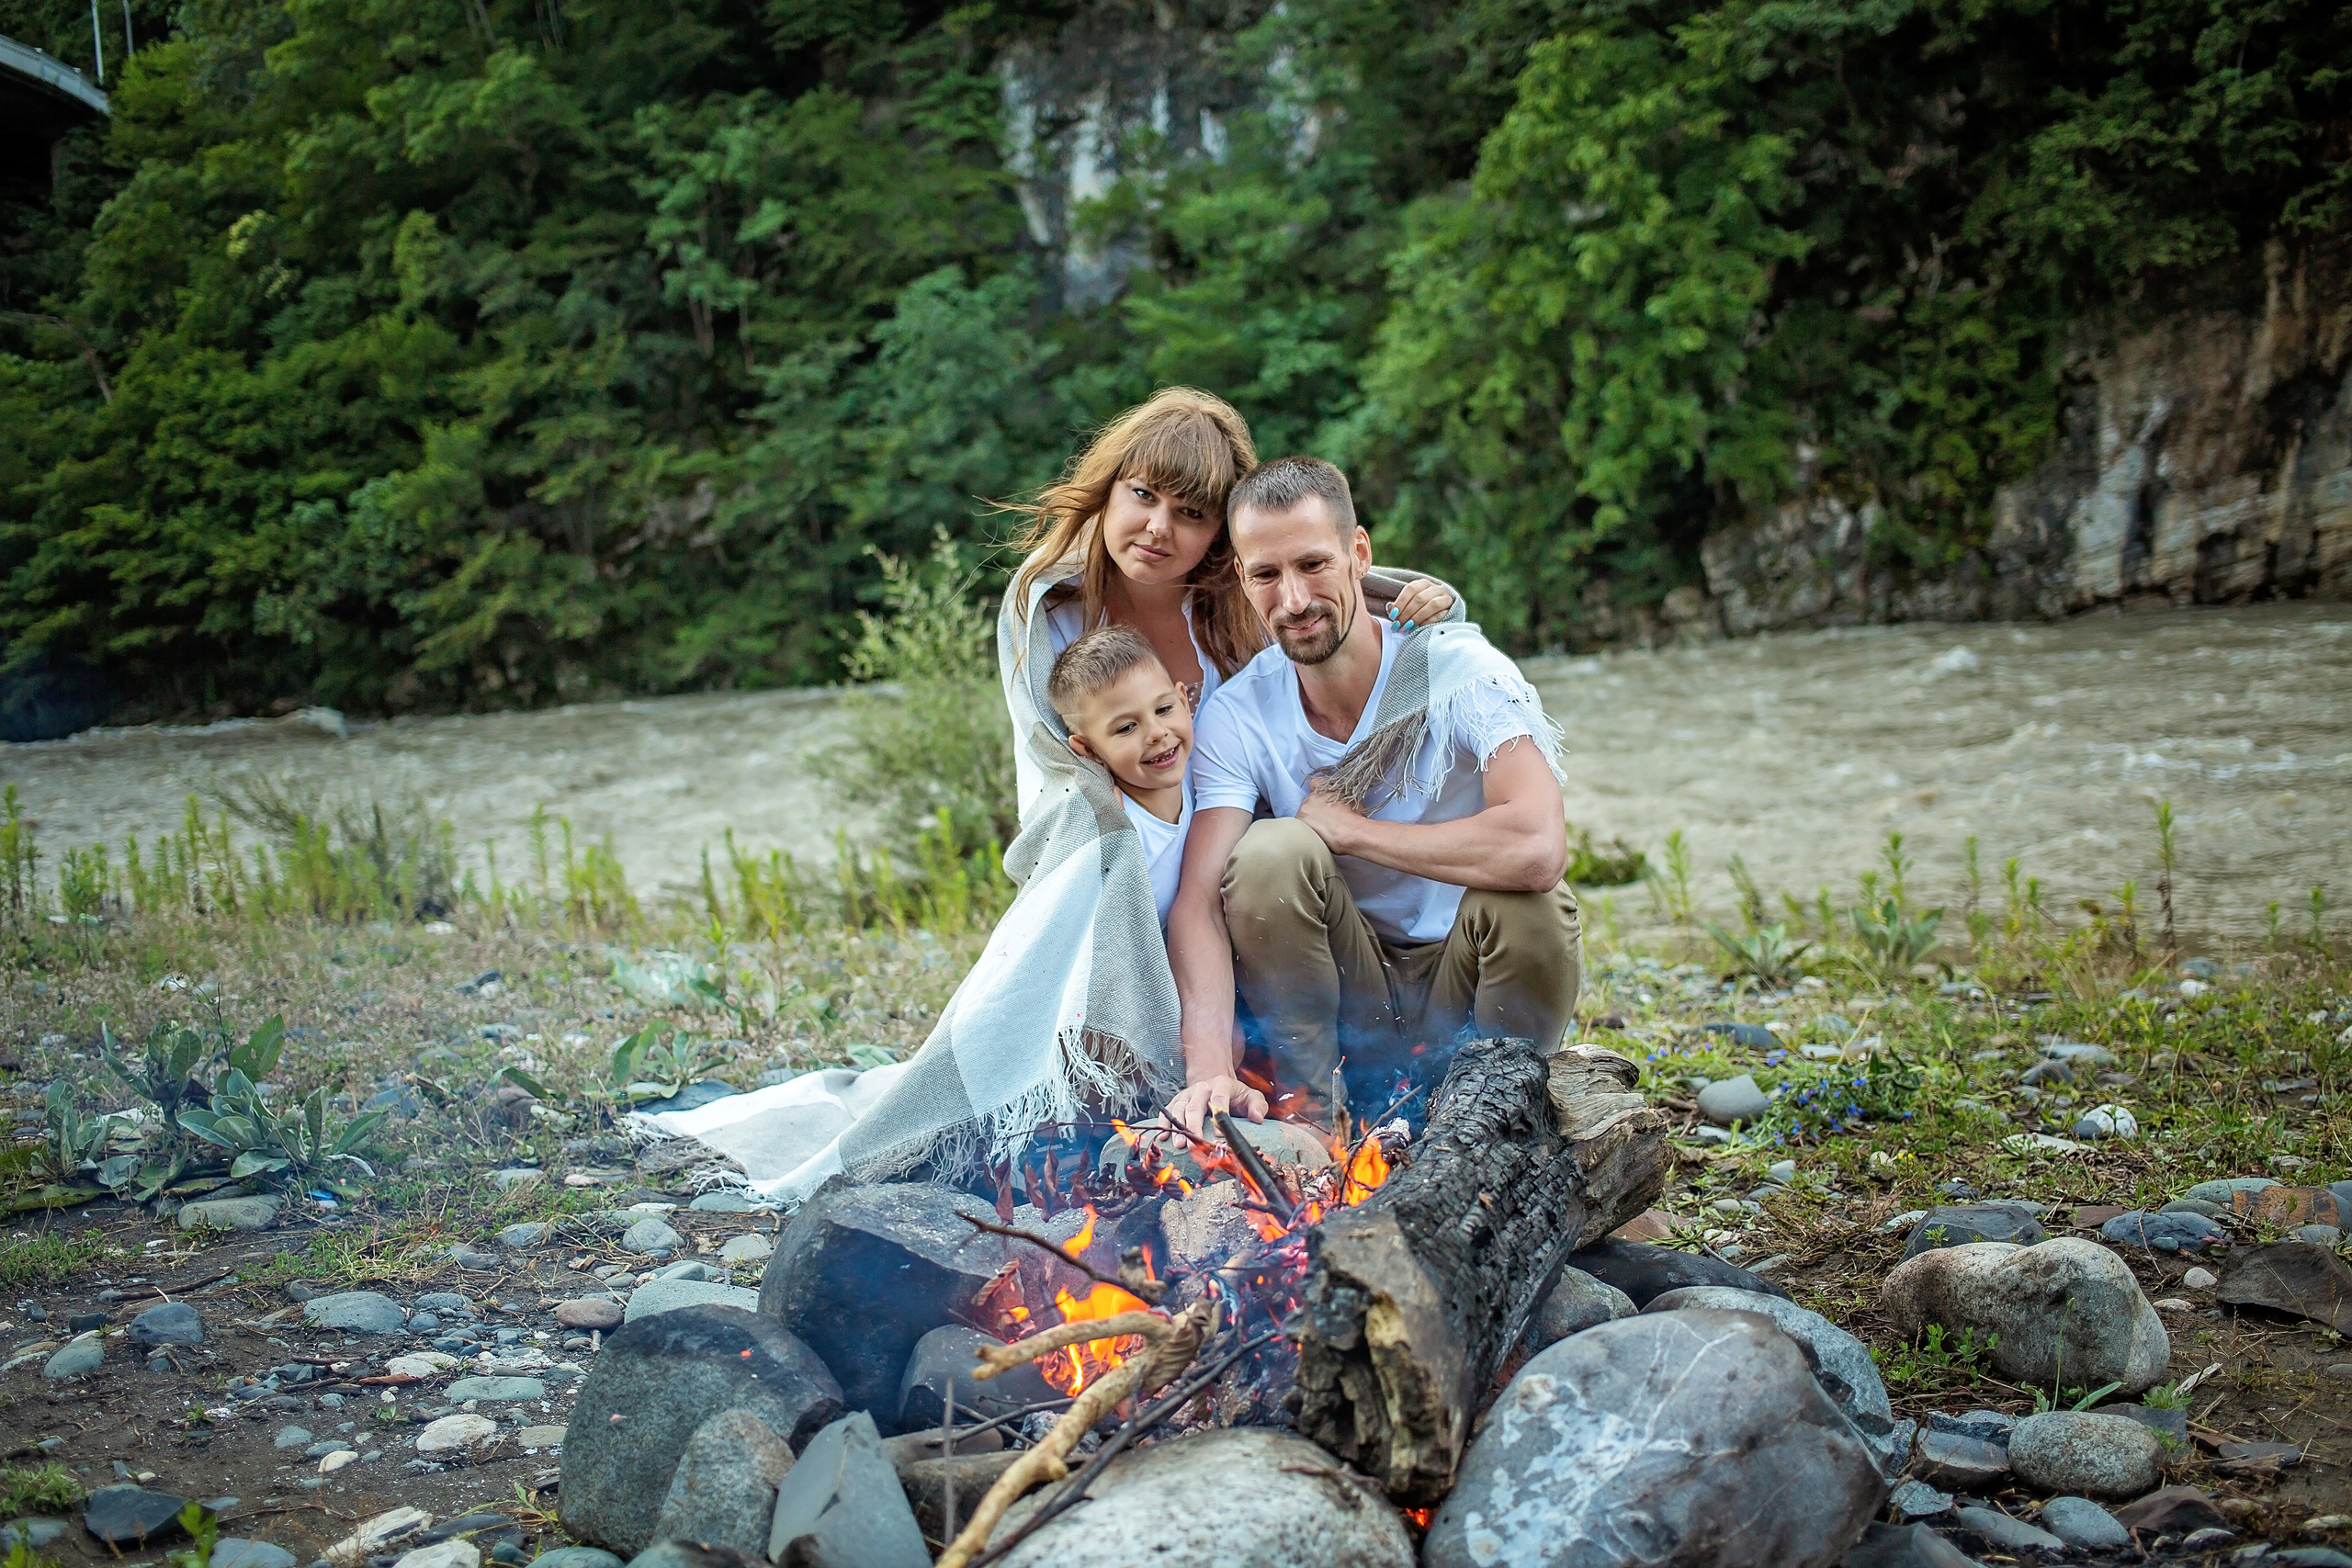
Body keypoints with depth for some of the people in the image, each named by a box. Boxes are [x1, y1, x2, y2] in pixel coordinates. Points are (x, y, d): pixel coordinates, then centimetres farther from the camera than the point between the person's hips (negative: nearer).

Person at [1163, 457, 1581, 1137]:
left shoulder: (1463, 672, -19)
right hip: (1350, 996, 2)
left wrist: (1347, 827, -25)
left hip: (1467, 982, -1)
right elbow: (1197, 902, -21)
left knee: (1530, 898, -33)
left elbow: (1537, 849, -37)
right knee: (1270, 851, -26)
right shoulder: (1236, 716, -10)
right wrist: (1210, 1067, -39)